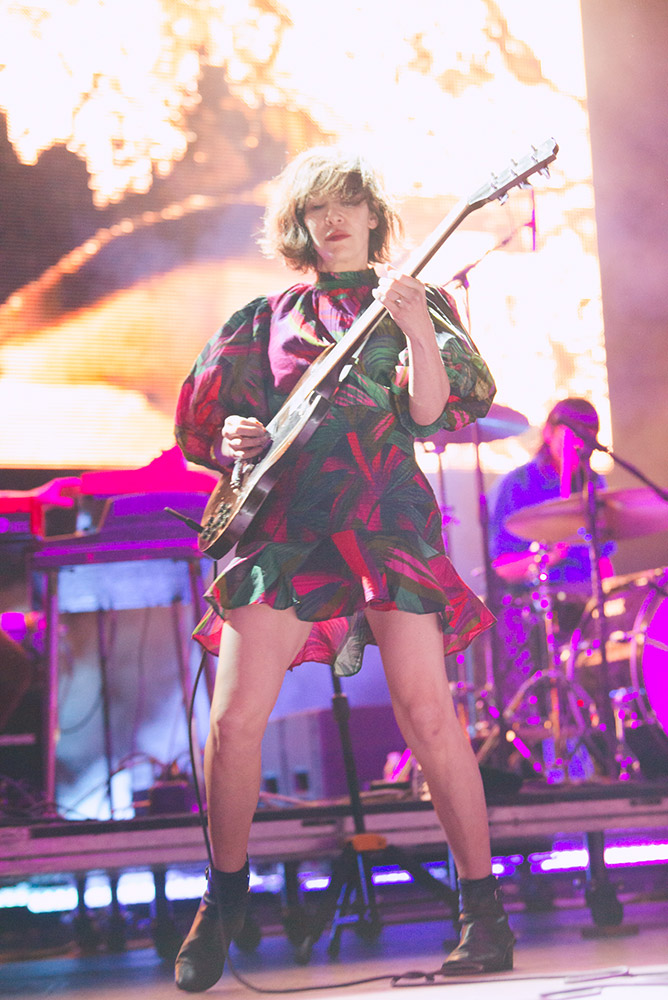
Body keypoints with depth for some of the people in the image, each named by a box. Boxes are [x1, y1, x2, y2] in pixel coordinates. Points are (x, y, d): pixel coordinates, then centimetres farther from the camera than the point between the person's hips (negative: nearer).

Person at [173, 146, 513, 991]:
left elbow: (431, 413, -6)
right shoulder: (271, 319, 16)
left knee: (427, 714, -11)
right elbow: (203, 425, 20)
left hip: (386, 517, -2)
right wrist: (231, 440, -2)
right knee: (234, 720, -7)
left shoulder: (414, 304, 11)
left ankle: (485, 914, -1)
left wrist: (420, 336, -22)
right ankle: (223, 900, 13)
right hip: (284, 520, 2)